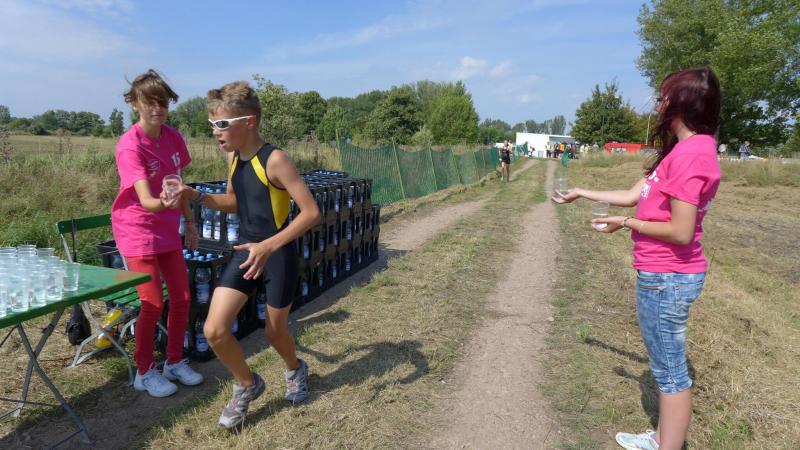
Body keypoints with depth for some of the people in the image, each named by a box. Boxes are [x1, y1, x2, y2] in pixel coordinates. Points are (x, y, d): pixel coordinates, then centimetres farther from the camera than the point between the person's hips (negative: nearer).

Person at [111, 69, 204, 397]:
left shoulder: (173, 137, -1)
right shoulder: (130, 145, -21)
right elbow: (146, 200, -32)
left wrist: (189, 221, 13)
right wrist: (163, 203, -54)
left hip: (167, 229, 6)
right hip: (137, 231, -6)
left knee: (181, 298, 7)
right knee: (153, 303, -4)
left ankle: (175, 362, 26)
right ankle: (145, 372, 18)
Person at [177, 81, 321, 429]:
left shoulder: (275, 159, -21)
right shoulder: (233, 157, 2)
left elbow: (312, 212, -23)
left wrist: (268, 246, -30)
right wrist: (197, 196, 0)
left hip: (278, 256, -6)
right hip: (245, 251, 6)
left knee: (275, 332, 11)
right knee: (214, 330, -4)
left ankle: (295, 369, 47)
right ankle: (247, 385, 24)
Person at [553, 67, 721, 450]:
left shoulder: (690, 154, -21)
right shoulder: (685, 149, 11)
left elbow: (681, 232, -24)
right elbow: (633, 196, 15)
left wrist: (626, 224, -11)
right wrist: (581, 194, 19)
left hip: (667, 278, -11)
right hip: (665, 274, 11)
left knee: (670, 371, 3)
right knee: (667, 365, 21)